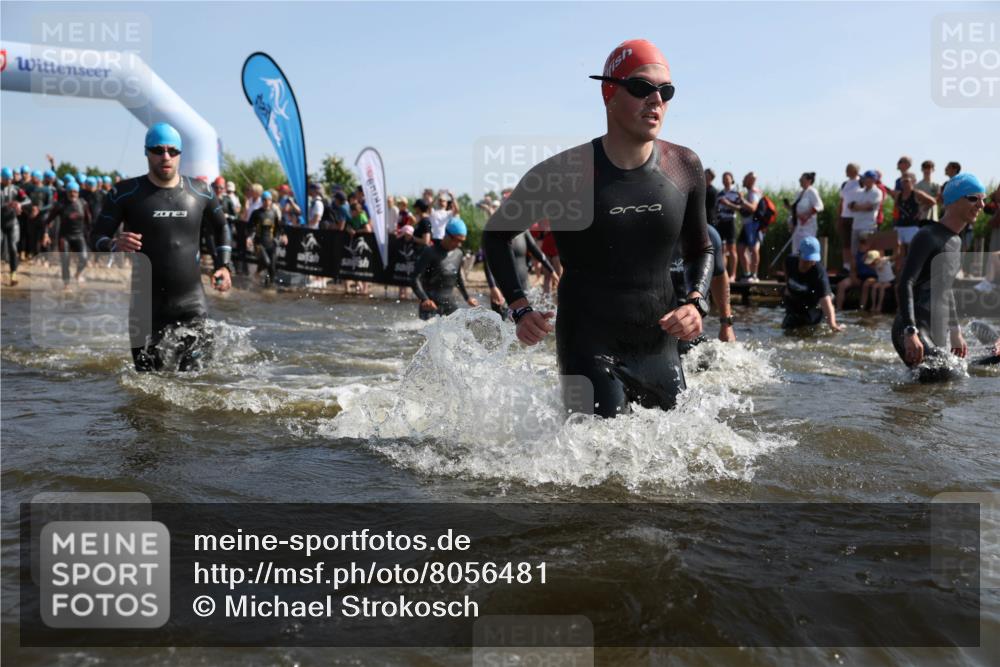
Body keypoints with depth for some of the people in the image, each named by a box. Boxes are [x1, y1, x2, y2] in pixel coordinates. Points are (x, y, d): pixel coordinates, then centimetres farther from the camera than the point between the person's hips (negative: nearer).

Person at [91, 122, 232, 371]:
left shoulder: (199, 192, 5)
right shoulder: (126, 192, -2)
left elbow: (221, 226, 23)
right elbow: (98, 236, -1)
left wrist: (222, 265, 11)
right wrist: (114, 245, -24)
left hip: (191, 302, 1)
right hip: (145, 306, -1)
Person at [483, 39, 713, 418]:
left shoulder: (685, 168, 1)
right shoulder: (564, 174, -11)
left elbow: (700, 250, 16)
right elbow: (496, 234, 4)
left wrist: (695, 302, -4)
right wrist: (520, 309, -7)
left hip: (659, 349, 5)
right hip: (588, 350, -5)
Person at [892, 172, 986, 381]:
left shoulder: (956, 242, 19)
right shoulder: (928, 237, -9)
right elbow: (905, 284, -19)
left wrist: (955, 331, 30)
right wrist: (910, 331, -30)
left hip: (937, 335, 9)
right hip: (915, 332, -9)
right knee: (945, 379, -26)